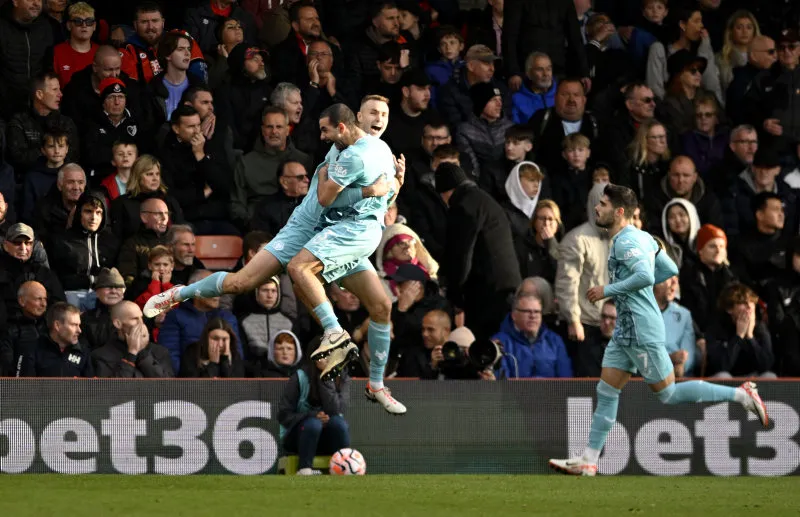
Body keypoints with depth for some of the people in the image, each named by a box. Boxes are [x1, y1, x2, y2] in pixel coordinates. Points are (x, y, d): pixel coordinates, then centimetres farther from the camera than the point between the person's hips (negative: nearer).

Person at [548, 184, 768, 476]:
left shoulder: (626, 241, -17)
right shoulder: (642, 237, 13)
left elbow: (646, 276, -31)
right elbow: (670, 269, 19)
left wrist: (607, 290, -21)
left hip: (642, 332, -10)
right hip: (625, 331, 10)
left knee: (668, 394, -3)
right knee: (606, 392, 7)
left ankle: (741, 394, 3)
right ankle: (588, 460, 7)